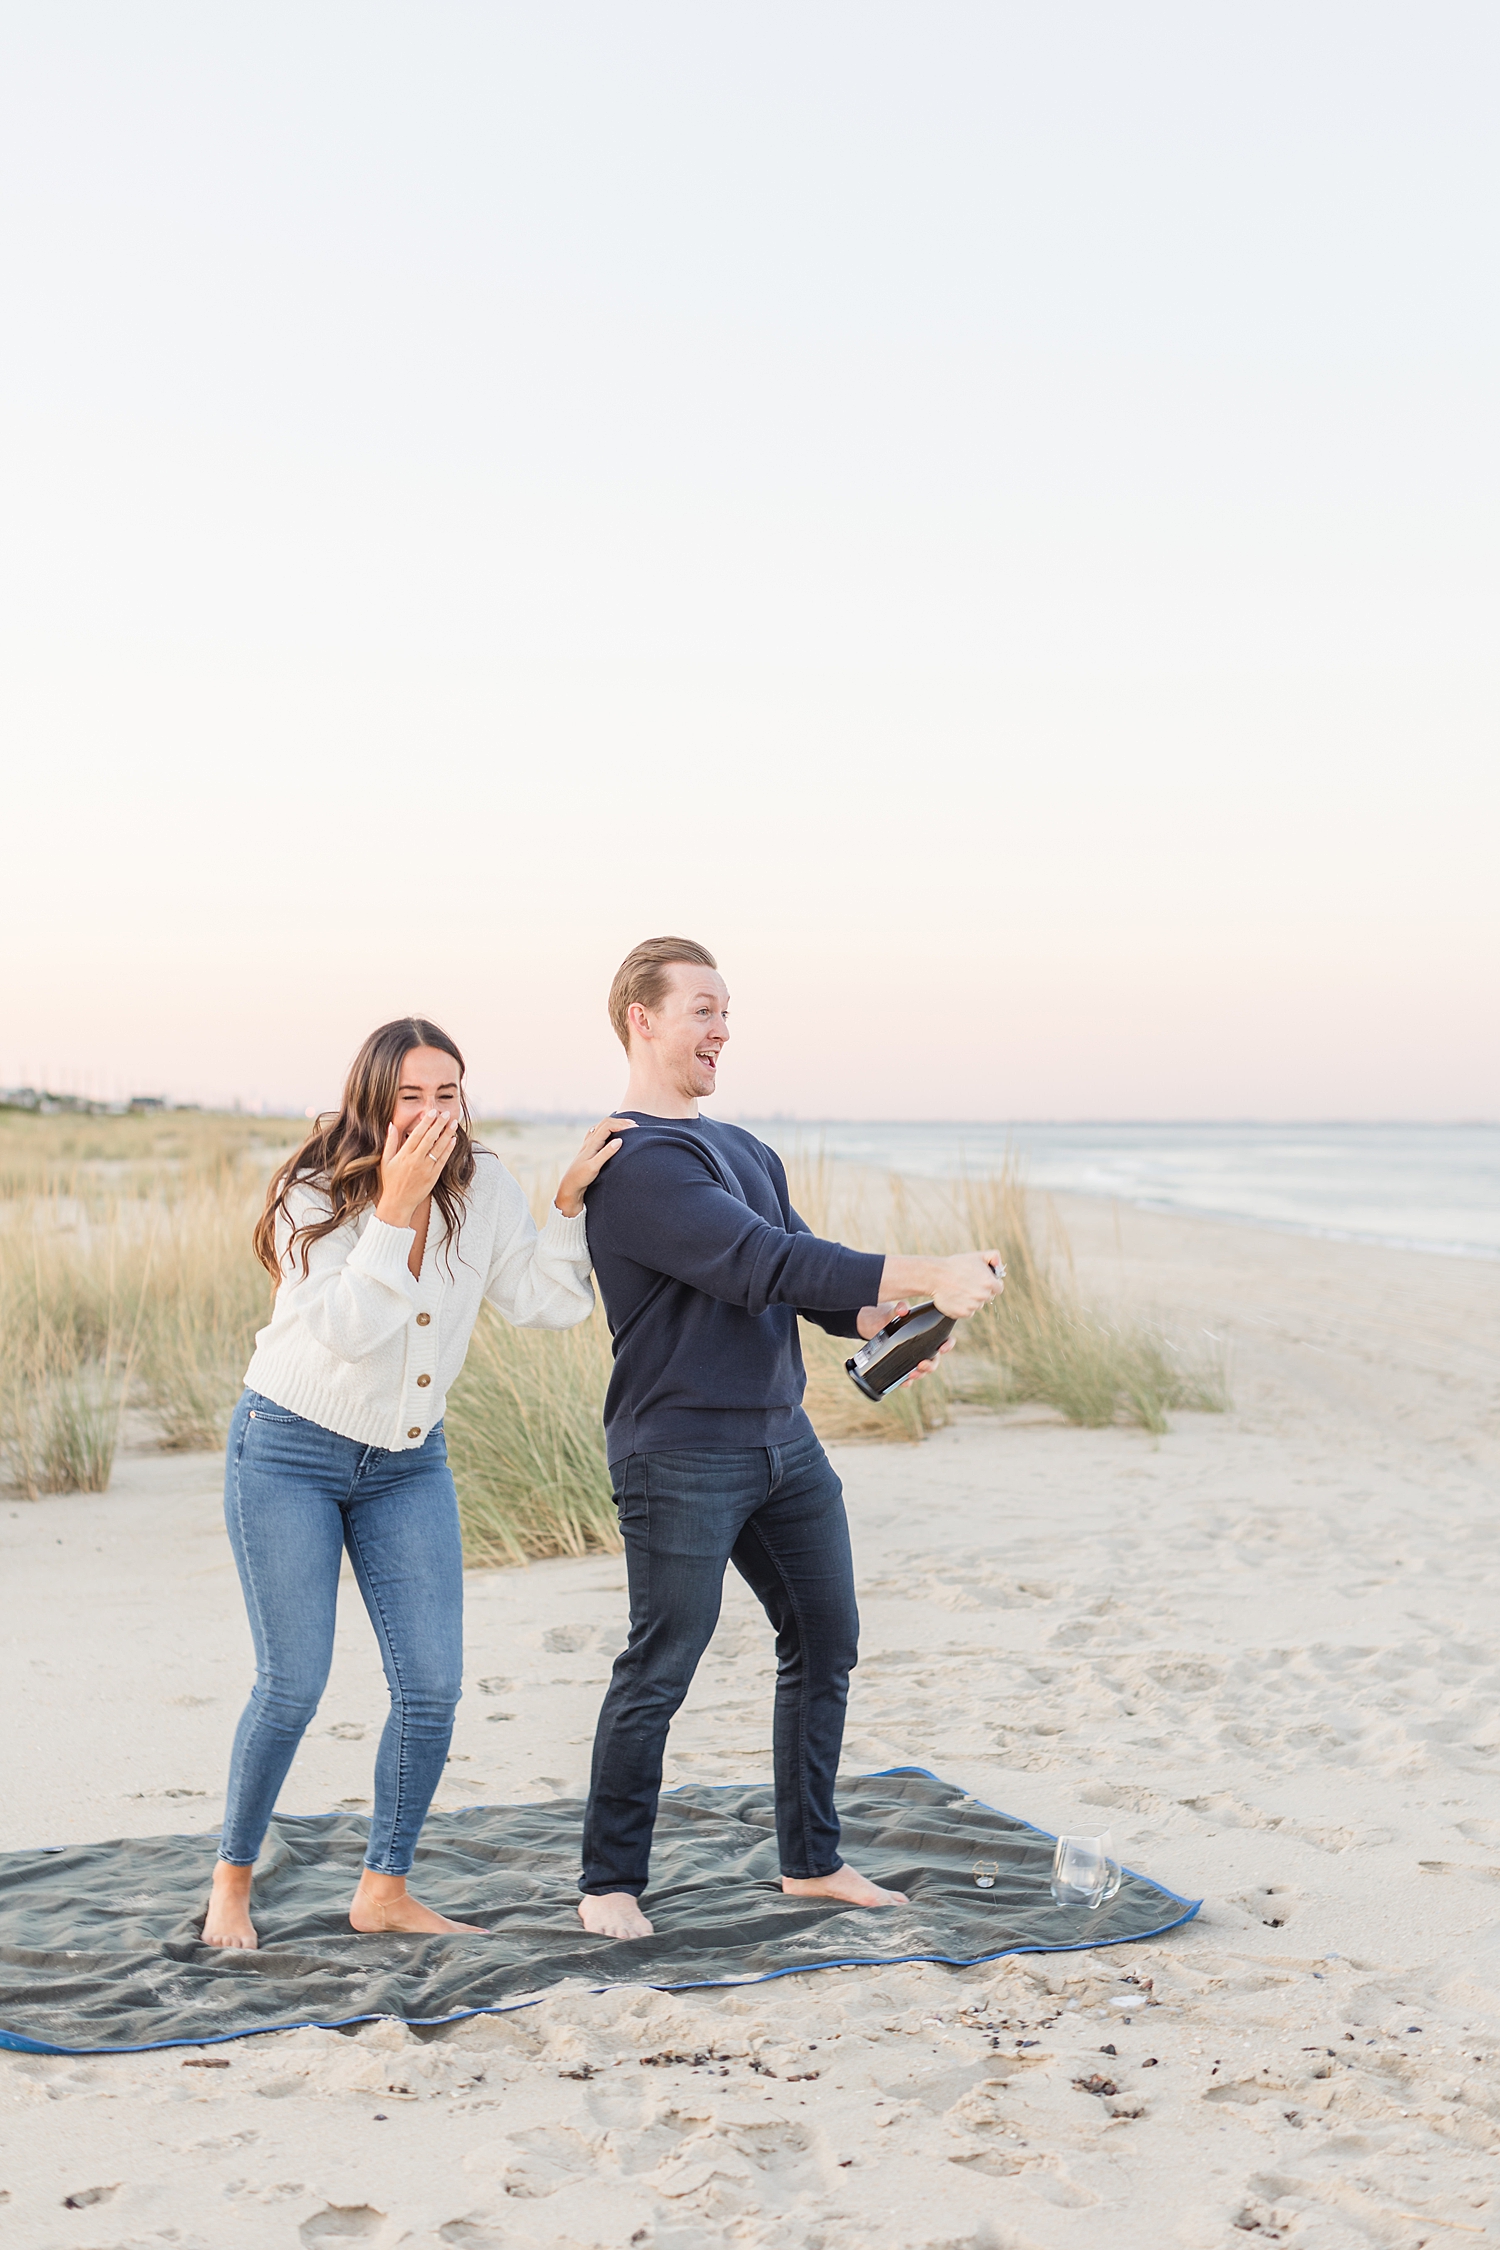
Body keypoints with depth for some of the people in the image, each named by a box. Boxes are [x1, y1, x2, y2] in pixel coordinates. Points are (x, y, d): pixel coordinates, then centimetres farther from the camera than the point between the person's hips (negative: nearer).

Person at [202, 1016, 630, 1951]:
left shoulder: (483, 1188, -4)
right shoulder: (316, 1193, -16)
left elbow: (551, 1303, -8)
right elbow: (350, 1328, -28)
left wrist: (572, 1199, -18)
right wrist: (397, 1203, -33)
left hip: (410, 1461, 4)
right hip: (291, 1452, -4)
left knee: (433, 1684, -3)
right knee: (293, 1687, -5)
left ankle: (386, 1890, 14)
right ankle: (233, 1879, 18)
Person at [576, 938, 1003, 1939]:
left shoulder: (748, 1153, 16)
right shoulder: (633, 1163, -14)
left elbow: (803, 1278, 15)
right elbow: (761, 1265, -23)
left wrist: (885, 1318, -7)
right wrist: (925, 1275, -24)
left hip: (784, 1437, 9)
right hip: (680, 1454, -9)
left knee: (825, 1644, 12)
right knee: (660, 1670, -2)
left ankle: (813, 1859, 25)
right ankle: (611, 1882, 13)